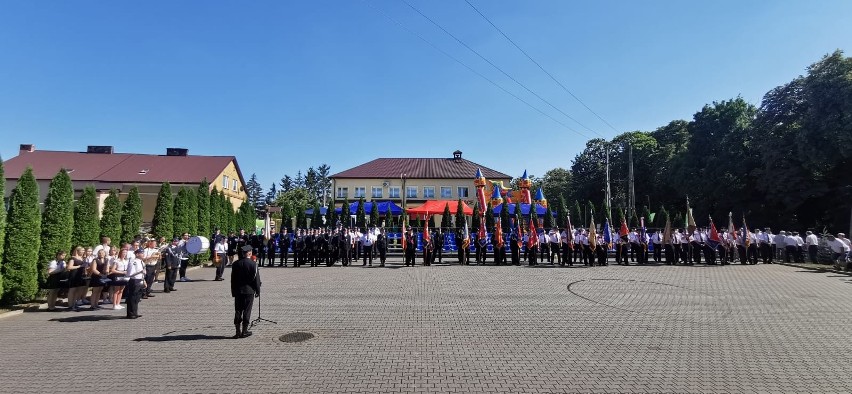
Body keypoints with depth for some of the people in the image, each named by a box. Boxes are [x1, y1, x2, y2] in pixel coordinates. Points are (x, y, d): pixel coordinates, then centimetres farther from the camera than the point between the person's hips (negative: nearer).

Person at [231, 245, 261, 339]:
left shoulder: (235, 264, 1)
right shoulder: (253, 264, -11)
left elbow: (232, 279, 7)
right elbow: (256, 279, -8)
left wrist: (233, 292, 15)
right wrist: (258, 291, 2)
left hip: (238, 291, 3)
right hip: (249, 291, -3)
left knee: (238, 311, 9)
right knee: (247, 311, 4)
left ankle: (238, 331, 11)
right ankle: (244, 331, 9)